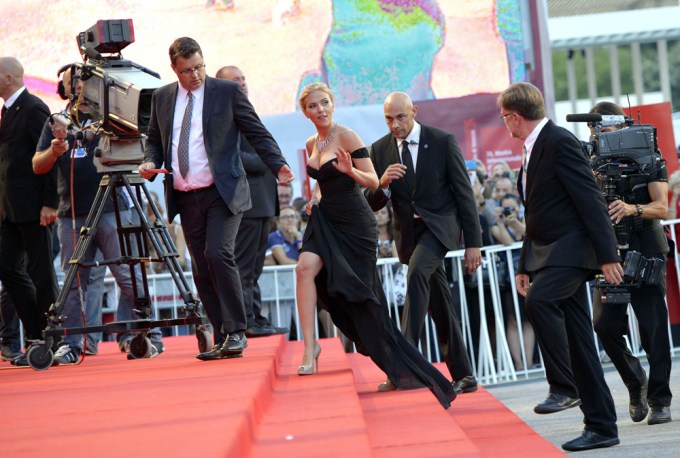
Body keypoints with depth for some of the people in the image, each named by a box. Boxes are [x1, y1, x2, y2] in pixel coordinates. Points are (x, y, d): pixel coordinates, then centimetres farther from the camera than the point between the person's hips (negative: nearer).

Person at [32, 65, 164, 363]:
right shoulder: (55, 123, 15)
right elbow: (38, 166, 9)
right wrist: (54, 151, -12)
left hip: (110, 208, -3)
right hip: (71, 214, 3)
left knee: (129, 275, -6)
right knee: (74, 282, 2)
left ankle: (147, 336, -1)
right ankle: (71, 343, 7)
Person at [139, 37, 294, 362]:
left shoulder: (227, 92, 0)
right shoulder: (162, 98, 11)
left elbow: (257, 134, 0)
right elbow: (154, 139, 20)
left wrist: (278, 165, -13)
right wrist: (149, 162, -2)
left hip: (222, 192, -4)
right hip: (185, 198, 5)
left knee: (218, 254, -21)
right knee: (202, 271, 4)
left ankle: (236, 332, -12)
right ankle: (223, 340, 11)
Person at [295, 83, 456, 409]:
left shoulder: (347, 137, -11)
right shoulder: (311, 145, 10)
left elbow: (373, 182, -12)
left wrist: (350, 171, -29)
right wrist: (315, 199, 6)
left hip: (354, 223, -6)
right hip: (326, 220, 6)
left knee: (362, 296, -1)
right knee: (306, 267, -22)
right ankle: (309, 346, -19)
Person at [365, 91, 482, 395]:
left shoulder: (442, 142, -7)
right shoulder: (380, 150, 2)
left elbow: (464, 192, -4)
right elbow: (372, 205, 4)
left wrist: (473, 242, -7)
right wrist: (382, 184, -20)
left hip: (441, 225, -5)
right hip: (409, 232, 5)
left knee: (417, 272, -31)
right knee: (439, 305, 8)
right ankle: (462, 375, 17)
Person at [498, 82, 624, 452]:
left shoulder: (560, 142, -12)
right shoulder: (532, 150, 18)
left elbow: (590, 199, -18)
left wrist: (607, 255, -23)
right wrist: (525, 266, 23)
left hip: (571, 250, -9)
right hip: (549, 254, 9)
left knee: (539, 300, -32)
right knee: (579, 342, 7)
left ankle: (564, 387, -24)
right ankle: (601, 426, 8)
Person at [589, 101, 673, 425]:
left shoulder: (648, 158, 1)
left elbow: (661, 207, -8)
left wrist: (632, 209, -28)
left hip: (646, 251, -3)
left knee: (653, 326, -5)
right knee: (605, 324, -6)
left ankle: (660, 401, 2)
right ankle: (636, 384, 18)